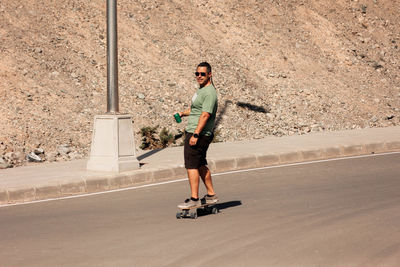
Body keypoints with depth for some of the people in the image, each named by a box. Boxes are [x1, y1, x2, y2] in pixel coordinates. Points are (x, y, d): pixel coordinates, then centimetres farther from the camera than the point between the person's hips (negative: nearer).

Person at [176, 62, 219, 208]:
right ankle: (211, 195, 23)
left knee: (191, 165, -10)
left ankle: (194, 199, -10)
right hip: (193, 132, 10)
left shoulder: (209, 93, -16)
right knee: (200, 165, 16)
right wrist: (183, 113, 18)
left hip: (200, 134, -10)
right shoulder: (201, 89, 17)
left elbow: (205, 115, -23)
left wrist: (195, 135, -27)